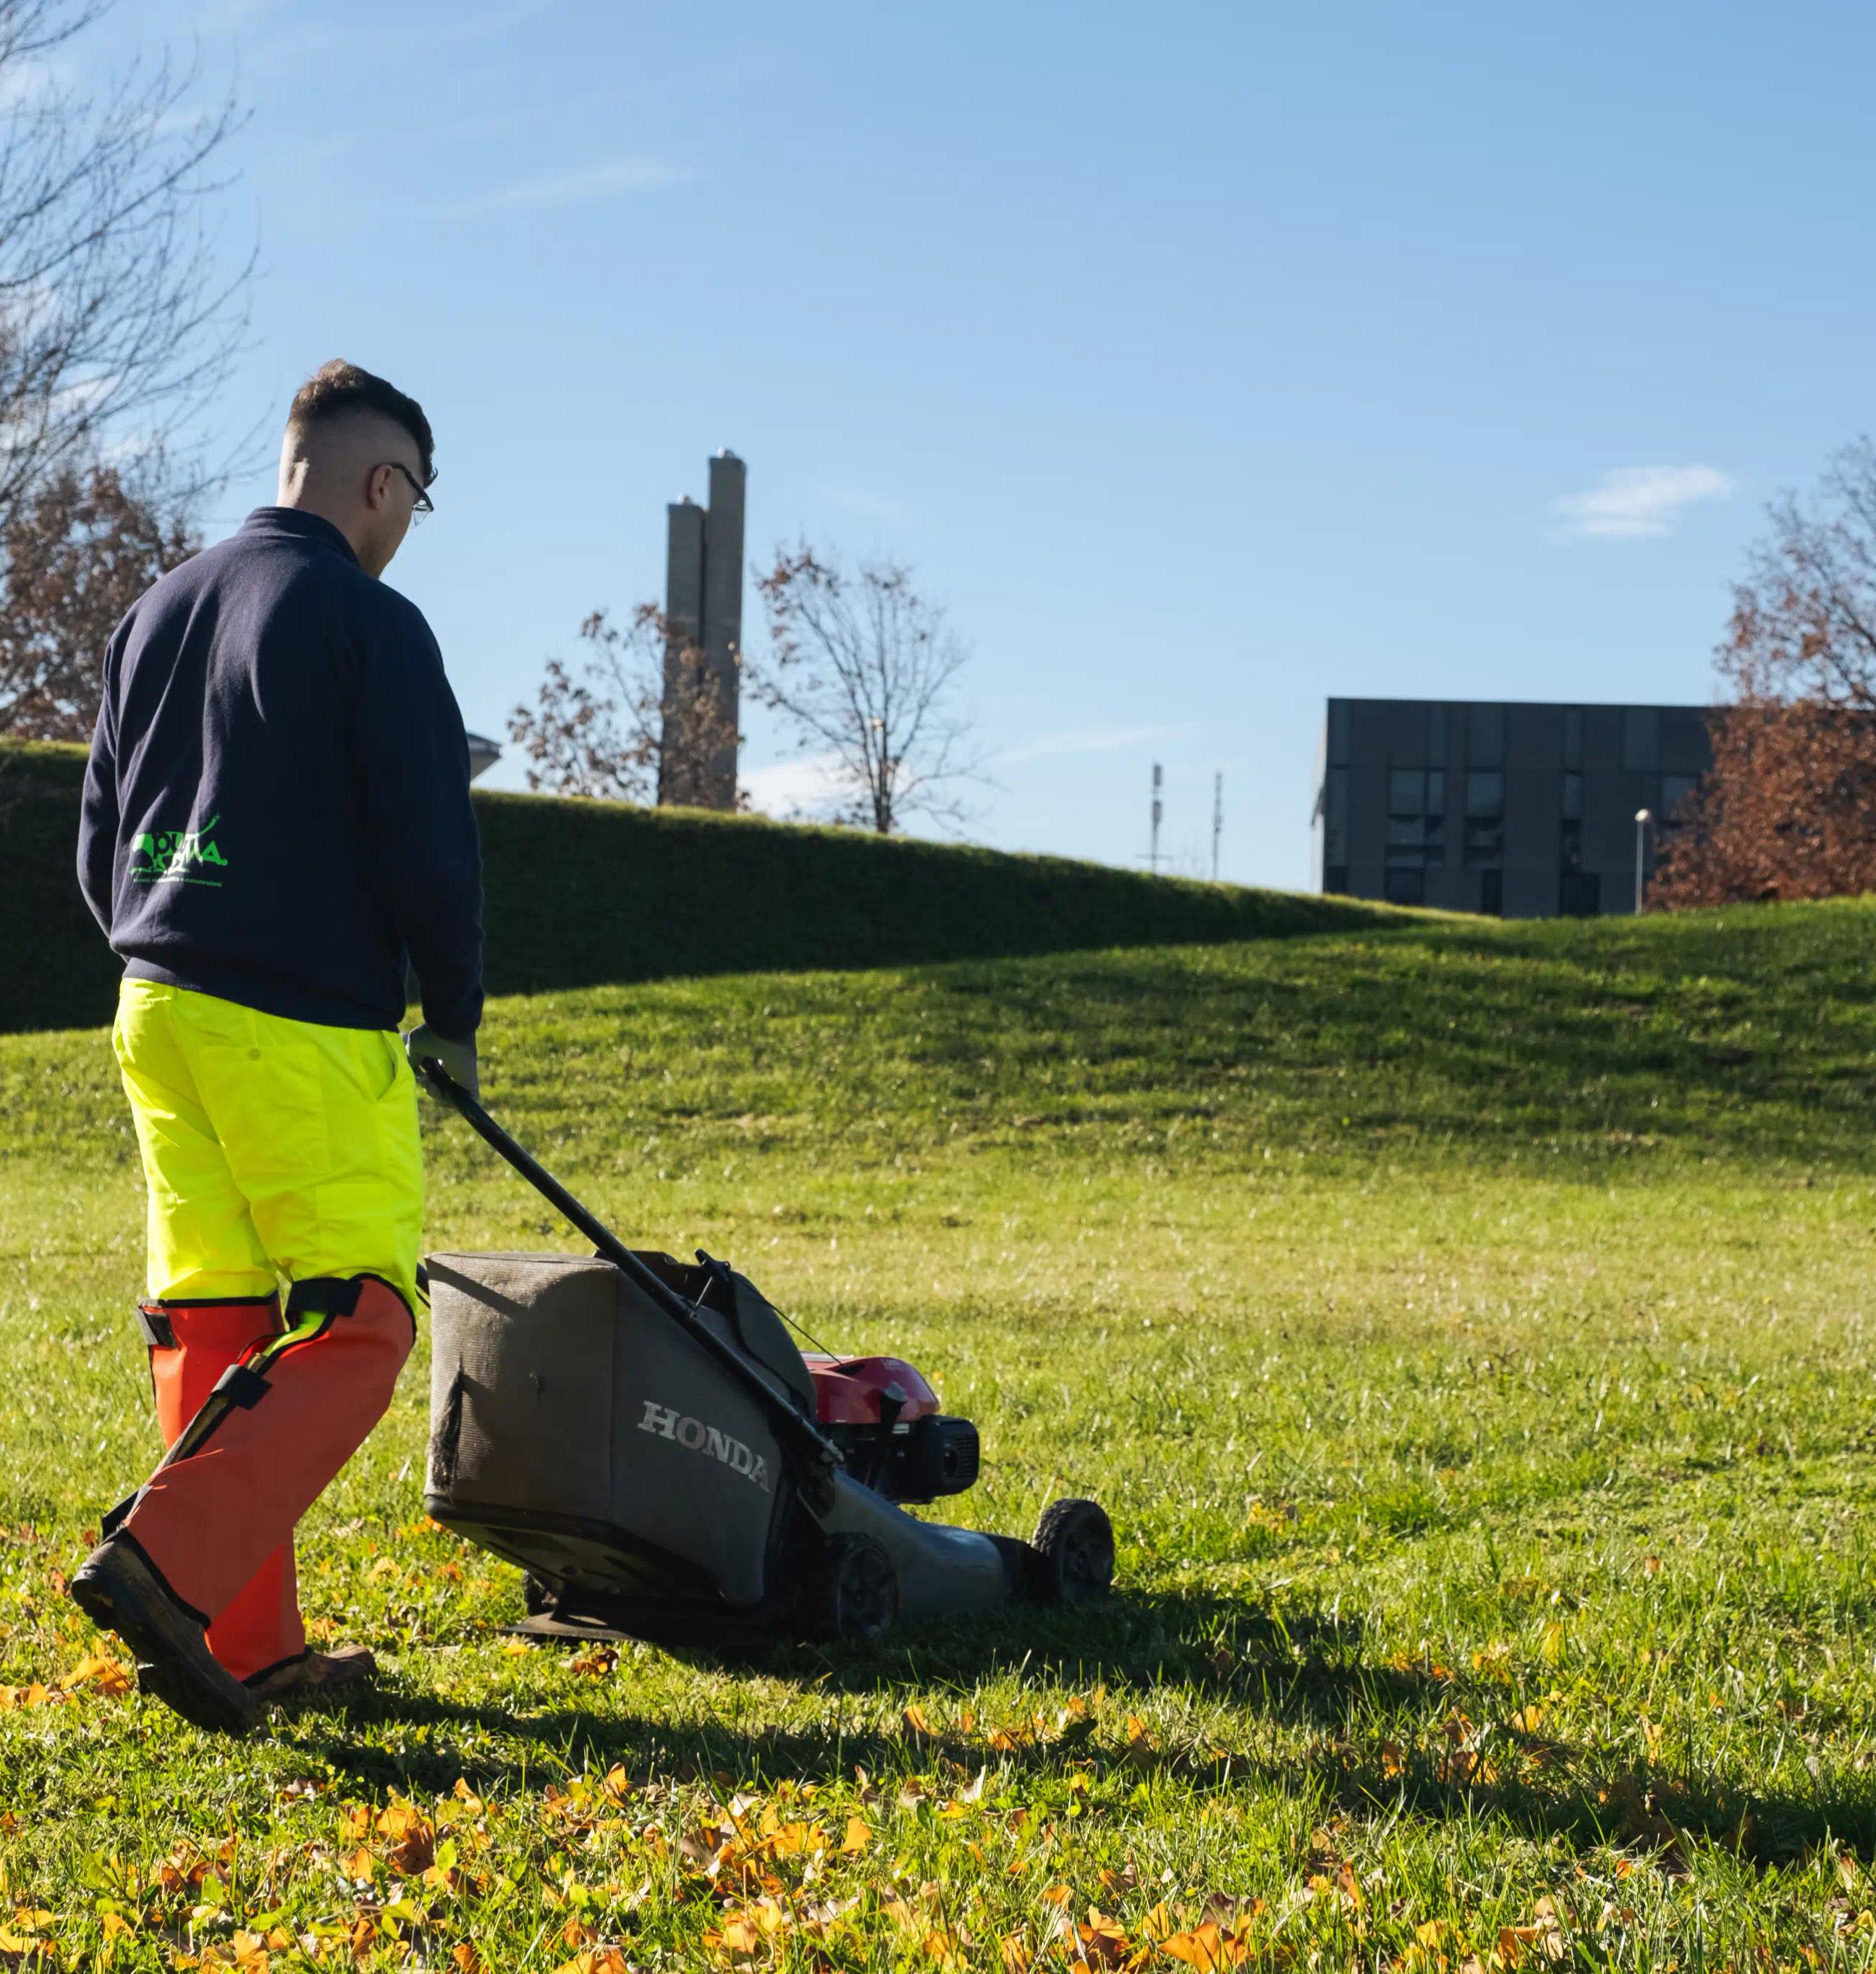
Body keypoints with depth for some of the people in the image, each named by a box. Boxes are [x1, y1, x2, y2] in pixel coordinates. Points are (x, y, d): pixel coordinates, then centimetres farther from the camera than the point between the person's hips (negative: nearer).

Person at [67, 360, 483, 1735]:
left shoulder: (155, 614, 15)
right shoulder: (371, 624, -9)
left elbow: (99, 843, 20)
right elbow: (431, 848, -11)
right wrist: (453, 1019, 2)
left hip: (157, 1011, 8)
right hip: (308, 1033, -8)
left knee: (210, 1324, 9)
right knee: (357, 1327, -3)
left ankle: (250, 1647, 12)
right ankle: (163, 1560, -18)